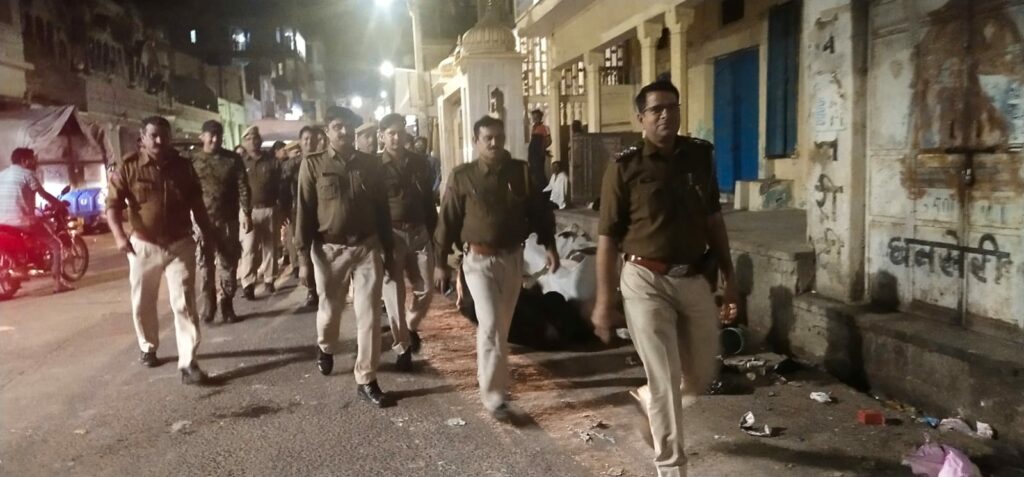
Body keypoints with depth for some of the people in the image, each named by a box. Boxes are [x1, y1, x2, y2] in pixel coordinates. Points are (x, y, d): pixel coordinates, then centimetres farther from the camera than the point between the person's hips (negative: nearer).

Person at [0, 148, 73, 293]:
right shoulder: (27, 173, -3)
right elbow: (44, 195, -4)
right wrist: (60, 204, 10)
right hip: (22, 220, -7)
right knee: (55, 244, 4)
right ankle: (58, 283, -3)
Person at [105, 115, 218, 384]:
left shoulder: (183, 166, 2)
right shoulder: (128, 167, -6)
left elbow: (196, 203, 12)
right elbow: (113, 205, -10)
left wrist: (208, 232, 14)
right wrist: (119, 235, -25)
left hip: (180, 244, 0)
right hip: (143, 245, 0)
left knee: (184, 303, -7)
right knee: (143, 303, 14)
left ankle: (188, 363, -8)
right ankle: (149, 348, 38)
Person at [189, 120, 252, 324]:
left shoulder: (233, 159, 3)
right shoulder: (192, 159, 3)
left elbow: (243, 188, 0)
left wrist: (246, 213, -8)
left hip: (228, 219, 0)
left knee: (228, 263, 4)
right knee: (205, 263, 2)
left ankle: (227, 306, 13)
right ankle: (207, 305, 11)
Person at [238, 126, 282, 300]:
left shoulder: (272, 161, 6)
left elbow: (280, 187, 7)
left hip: (269, 209, 2)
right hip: (248, 210, -2)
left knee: (269, 246, 9)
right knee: (249, 248, -7)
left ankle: (269, 279, 22)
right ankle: (248, 284, -6)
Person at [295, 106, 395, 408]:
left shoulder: (370, 164, 3)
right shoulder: (313, 165, -4)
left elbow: (382, 209, 8)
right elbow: (304, 212, -5)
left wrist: (388, 250, 9)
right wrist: (303, 256, -8)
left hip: (367, 248, 1)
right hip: (329, 250, -1)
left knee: (368, 316, 1)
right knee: (329, 311, 16)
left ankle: (366, 380, 12)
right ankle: (325, 349, 49)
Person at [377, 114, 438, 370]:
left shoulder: (419, 162, 8)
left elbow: (429, 200, 12)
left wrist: (433, 233, 9)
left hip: (419, 233, 3)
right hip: (390, 235, -3)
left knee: (425, 290, 5)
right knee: (394, 294, 2)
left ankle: (411, 327, 33)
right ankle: (402, 347, 13)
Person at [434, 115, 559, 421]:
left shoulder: (521, 172, 2)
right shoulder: (462, 177, -6)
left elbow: (539, 211, 7)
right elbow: (448, 222, -2)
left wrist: (549, 246, -1)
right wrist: (441, 263, -1)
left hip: (513, 257, 4)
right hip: (479, 259, -4)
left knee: (503, 324, 16)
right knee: (491, 324, -11)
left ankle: (490, 371, 39)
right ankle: (493, 395, -3)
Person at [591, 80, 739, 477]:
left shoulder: (699, 156, 4)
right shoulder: (624, 168, -8)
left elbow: (713, 220, 12)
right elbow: (608, 237, -7)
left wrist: (729, 277, 10)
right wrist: (604, 300, -8)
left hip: (693, 280, 5)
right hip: (646, 281, -5)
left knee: (701, 376, 15)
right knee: (666, 380, 0)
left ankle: (648, 400, 46)